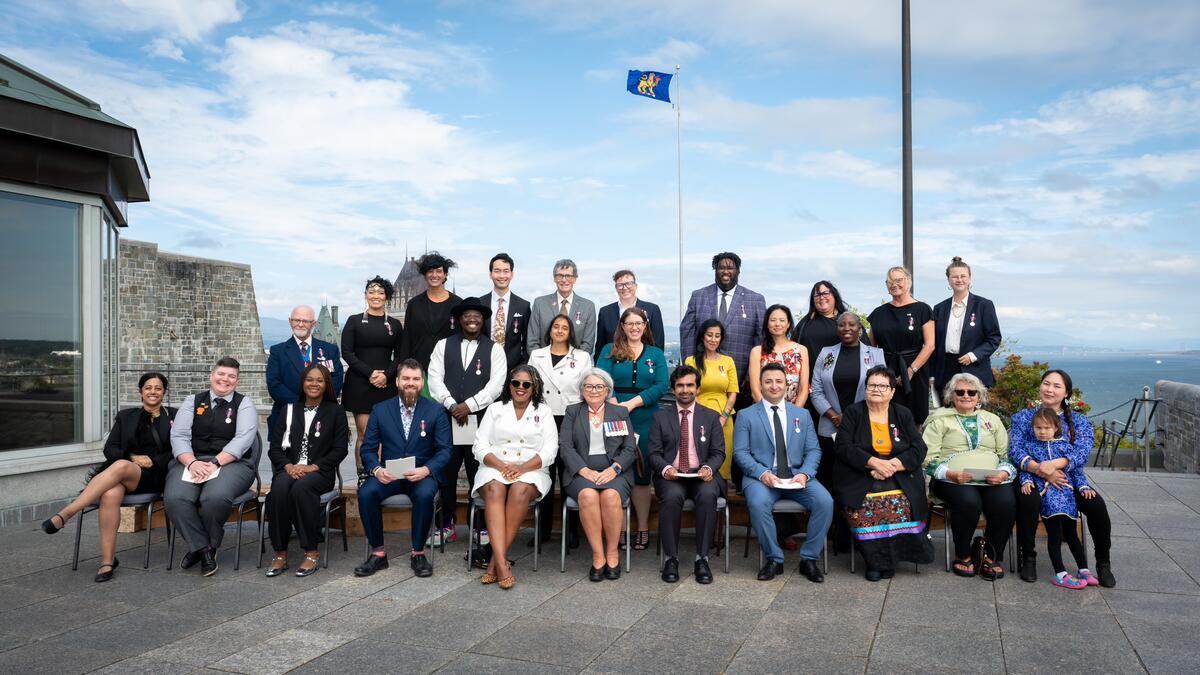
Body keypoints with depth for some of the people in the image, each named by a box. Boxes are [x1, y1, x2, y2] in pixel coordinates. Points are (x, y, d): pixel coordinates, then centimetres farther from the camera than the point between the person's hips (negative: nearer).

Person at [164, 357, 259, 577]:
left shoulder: (243, 403, 9)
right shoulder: (192, 401, 16)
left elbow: (243, 438, -5)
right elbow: (179, 436, 5)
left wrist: (215, 463, -17)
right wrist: (192, 463, -14)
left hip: (231, 462, -2)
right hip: (191, 461, 3)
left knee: (216, 497, -34)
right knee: (174, 498, -29)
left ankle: (199, 547, -3)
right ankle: (204, 549, -9)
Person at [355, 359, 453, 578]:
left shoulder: (436, 411, 2)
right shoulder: (380, 410, 7)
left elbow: (444, 450, -3)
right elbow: (367, 448, 5)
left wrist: (426, 470, -22)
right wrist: (376, 469, -17)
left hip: (422, 474, -2)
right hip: (389, 474, 2)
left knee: (425, 494, -34)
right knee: (366, 492, -27)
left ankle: (418, 553, -13)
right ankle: (378, 553, -10)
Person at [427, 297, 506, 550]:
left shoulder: (494, 349, 8)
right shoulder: (443, 345, 12)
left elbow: (496, 384, -3)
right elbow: (435, 379, 3)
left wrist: (469, 405, -11)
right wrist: (452, 405, -9)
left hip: (480, 421, -1)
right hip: (447, 420, 2)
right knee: (446, 475, 5)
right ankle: (446, 524, 17)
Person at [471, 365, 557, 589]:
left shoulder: (543, 411, 13)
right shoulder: (495, 409, 16)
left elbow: (550, 451, 3)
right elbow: (479, 447, 6)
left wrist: (522, 468, -13)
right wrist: (501, 466, -12)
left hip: (531, 470, 0)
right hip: (495, 468, 1)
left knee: (520, 491, -35)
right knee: (495, 490, -33)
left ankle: (496, 561, -31)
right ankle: (502, 565, -43)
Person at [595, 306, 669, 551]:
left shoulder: (656, 354, 11)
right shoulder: (609, 351, 9)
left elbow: (661, 386, -1)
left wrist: (632, 403, -12)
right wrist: (615, 406, -20)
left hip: (645, 422, 1)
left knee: (642, 475, 3)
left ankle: (643, 529, 12)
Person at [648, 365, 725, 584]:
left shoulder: (711, 417, 13)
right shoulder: (660, 417, 12)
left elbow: (718, 453, 8)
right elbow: (654, 453, 6)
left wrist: (709, 468, -15)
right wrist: (665, 468, -16)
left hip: (702, 475, 1)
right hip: (671, 476, 0)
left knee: (708, 495, -33)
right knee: (672, 496, -34)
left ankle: (702, 558, -22)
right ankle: (671, 558, -20)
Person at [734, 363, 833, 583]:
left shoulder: (802, 414, 16)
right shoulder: (746, 416, 7)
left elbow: (813, 450, 11)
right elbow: (740, 452, 0)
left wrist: (805, 473, -10)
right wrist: (762, 473, -17)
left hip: (797, 475, 3)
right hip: (762, 476, -2)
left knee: (825, 501, -24)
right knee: (758, 503, -34)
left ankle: (809, 558, -5)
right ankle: (773, 559, -12)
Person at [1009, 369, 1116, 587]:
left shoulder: (1079, 422, 11)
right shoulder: (1023, 418, 9)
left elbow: (1082, 453, -8)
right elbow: (1015, 451, -6)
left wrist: (1054, 464, -28)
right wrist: (1041, 470, -23)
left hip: (1069, 481, 2)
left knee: (1097, 504, -27)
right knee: (1028, 500, -35)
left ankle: (1103, 563, -5)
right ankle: (1027, 558, -16)